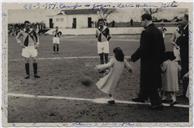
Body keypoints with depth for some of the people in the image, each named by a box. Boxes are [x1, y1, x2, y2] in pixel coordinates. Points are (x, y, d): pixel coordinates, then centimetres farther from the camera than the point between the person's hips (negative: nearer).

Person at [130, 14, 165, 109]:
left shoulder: (146, 32, -20)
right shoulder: (158, 31, 6)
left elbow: (142, 49, -22)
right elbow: (162, 47, 11)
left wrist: (133, 57, -11)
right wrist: (159, 59, 21)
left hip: (148, 62, -9)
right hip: (156, 61, 9)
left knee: (149, 83, 1)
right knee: (145, 80, 23)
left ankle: (156, 103, 3)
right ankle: (142, 97, 38)